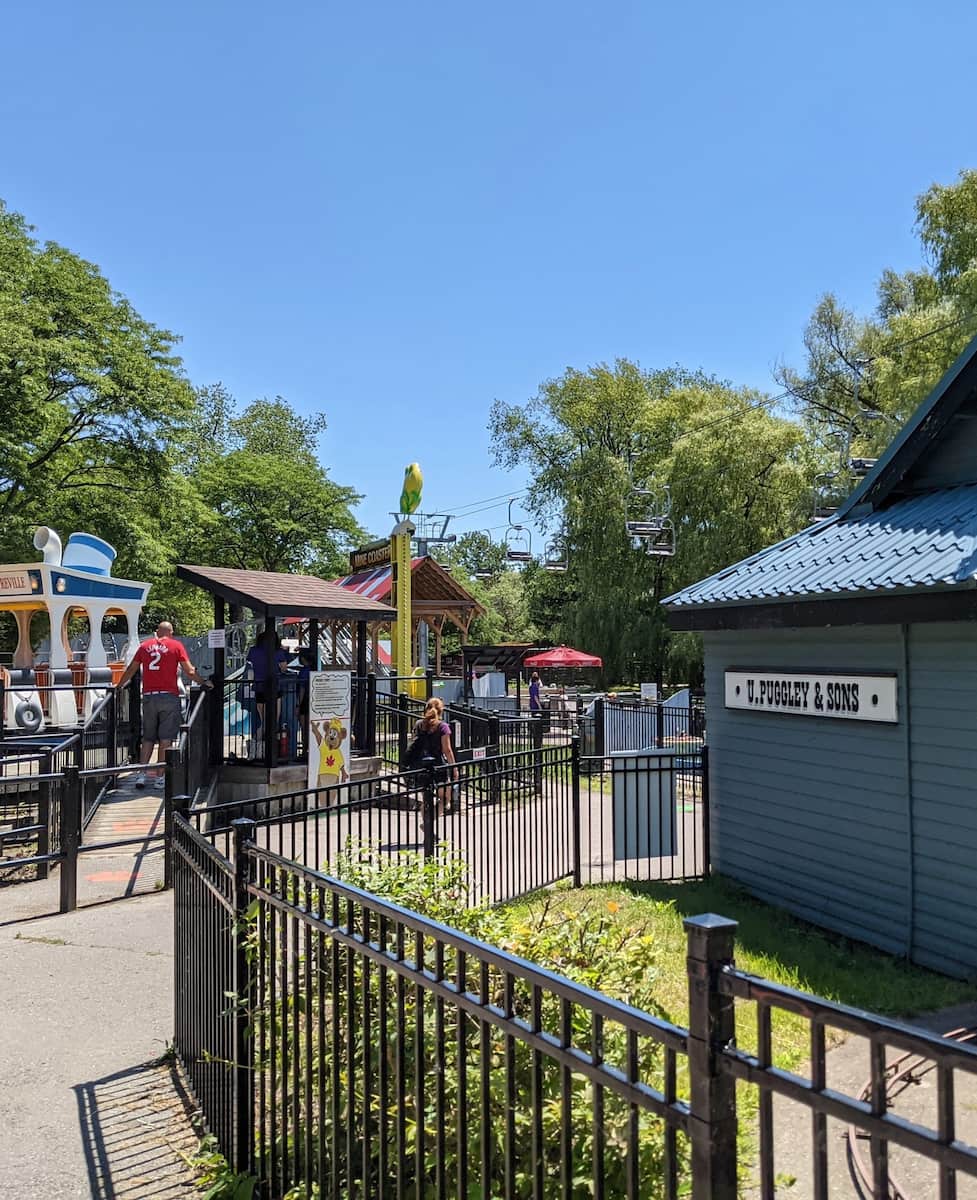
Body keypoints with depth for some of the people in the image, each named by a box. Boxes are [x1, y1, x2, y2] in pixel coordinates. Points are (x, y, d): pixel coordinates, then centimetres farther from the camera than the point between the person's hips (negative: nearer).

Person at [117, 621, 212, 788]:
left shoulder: (145, 646, 12)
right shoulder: (176, 645, 3)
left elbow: (131, 670, 19)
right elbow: (189, 671, -3)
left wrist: (119, 686, 34)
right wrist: (204, 682, 11)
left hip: (148, 696, 3)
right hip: (169, 696, -3)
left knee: (148, 737, 12)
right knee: (166, 738, 1)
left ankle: (142, 774, 4)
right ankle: (160, 776, 1)